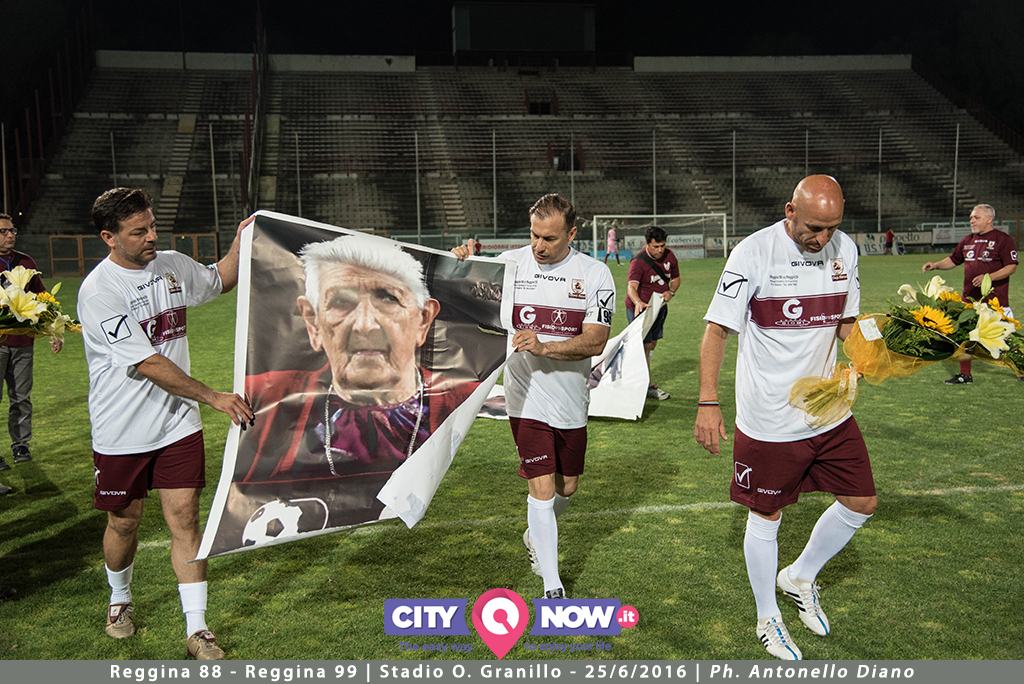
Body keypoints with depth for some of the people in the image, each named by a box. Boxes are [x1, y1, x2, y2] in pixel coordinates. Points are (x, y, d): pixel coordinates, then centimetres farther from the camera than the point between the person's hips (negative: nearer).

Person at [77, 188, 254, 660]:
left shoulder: (173, 266, 1)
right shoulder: (98, 292, -18)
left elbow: (220, 280, 24)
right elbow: (149, 365, -23)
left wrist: (240, 242, 5)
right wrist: (212, 397, -24)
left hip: (178, 424, 4)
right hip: (121, 432, -3)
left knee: (185, 519, 1)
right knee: (124, 523, 14)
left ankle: (197, 630, 8)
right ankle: (120, 600, 43)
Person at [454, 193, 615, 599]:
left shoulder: (595, 274, -4)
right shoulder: (509, 264, -4)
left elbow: (595, 341, -11)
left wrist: (543, 347, -26)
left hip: (571, 401, 2)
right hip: (527, 399, -2)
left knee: (567, 488, 17)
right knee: (542, 489, -5)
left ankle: (535, 538, 48)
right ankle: (552, 587, 9)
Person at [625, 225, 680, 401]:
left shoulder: (669, 256, -1)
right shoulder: (638, 262, -22)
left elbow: (675, 278, 14)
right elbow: (631, 286, -36)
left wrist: (671, 292, -8)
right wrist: (638, 302, -56)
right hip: (640, 308, -7)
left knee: (652, 344, 15)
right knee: (644, 345, -7)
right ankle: (649, 386, -1)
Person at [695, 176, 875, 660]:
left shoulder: (844, 249, 1)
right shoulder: (754, 252, -16)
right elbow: (716, 330, -14)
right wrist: (708, 403, -21)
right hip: (768, 420, -6)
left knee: (861, 502, 13)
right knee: (766, 516, 8)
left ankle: (800, 577, 37)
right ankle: (768, 620, 31)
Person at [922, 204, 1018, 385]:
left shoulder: (1003, 240, -7)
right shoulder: (968, 240, 13)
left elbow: (1011, 267, -12)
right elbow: (953, 260, 22)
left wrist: (988, 277, -24)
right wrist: (935, 265, 5)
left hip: (995, 299, -7)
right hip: (970, 298, 7)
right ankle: (965, 374, 18)